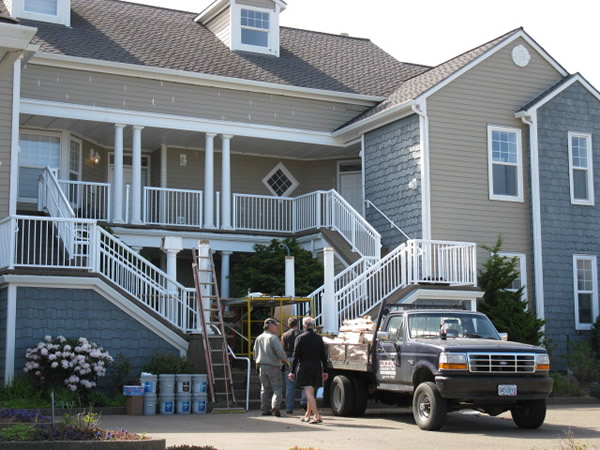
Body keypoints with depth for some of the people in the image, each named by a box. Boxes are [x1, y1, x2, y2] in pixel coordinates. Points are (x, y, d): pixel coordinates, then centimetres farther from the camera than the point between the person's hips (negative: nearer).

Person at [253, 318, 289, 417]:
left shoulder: (258, 338, 11)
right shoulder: (273, 338, -11)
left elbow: (255, 354, 16)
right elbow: (280, 352, -16)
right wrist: (286, 361, -1)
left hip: (262, 366, 6)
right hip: (273, 366, -6)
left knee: (265, 388, 11)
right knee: (277, 387, -2)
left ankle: (265, 409, 9)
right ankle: (275, 406, -19)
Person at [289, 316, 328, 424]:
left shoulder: (300, 338, -6)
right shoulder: (319, 338, 4)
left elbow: (296, 356, -7)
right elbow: (323, 356, 5)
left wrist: (292, 371, -2)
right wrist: (325, 371, 11)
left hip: (304, 368, -5)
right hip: (317, 368, 5)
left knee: (309, 393, -8)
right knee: (311, 392, 17)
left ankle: (317, 416, -20)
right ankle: (307, 415, 27)